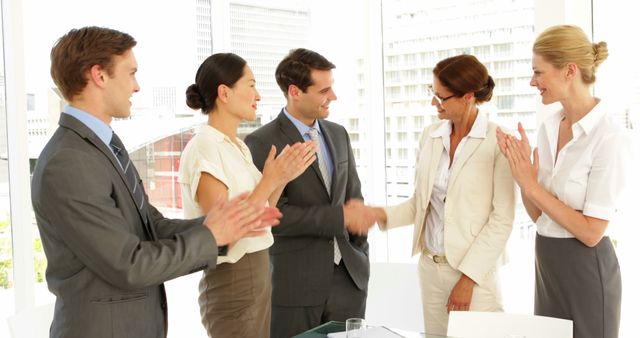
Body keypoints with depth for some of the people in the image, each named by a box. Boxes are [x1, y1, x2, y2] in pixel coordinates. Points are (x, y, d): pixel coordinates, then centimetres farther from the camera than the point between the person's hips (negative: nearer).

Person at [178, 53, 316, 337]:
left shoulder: (240, 147, 10)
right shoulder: (204, 148, -17)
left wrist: (282, 177, 0)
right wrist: (269, 181, -20)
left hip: (259, 275, 8)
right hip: (232, 283, -8)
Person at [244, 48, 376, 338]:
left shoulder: (338, 134, 10)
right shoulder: (261, 143, -10)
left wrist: (361, 255, 11)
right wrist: (340, 217, -18)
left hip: (348, 277, 5)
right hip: (294, 282, -5)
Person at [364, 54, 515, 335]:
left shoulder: (499, 141, -12)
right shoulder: (430, 136, 5)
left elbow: (502, 219, -13)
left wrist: (469, 277, -15)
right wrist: (383, 215, -5)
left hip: (474, 270, -5)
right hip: (430, 267, 5)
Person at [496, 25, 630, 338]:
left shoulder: (609, 137, -19)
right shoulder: (548, 127, 3)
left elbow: (591, 232, -20)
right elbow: (538, 214, 7)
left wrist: (531, 185, -18)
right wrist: (520, 171, -9)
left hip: (585, 270, -7)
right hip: (547, 264, 7)